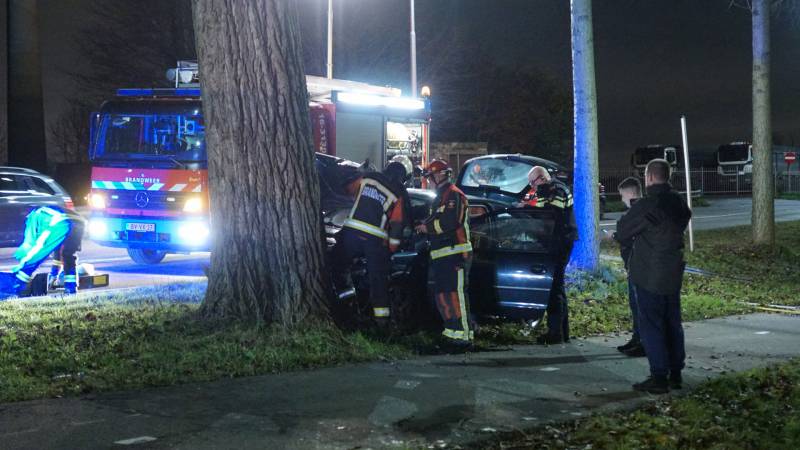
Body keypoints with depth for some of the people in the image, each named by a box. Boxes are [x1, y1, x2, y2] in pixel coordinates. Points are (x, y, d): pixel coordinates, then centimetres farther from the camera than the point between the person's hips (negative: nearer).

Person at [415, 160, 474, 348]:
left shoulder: (453, 194, -10)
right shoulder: (440, 197, 24)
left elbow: (449, 222, -21)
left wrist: (427, 227, -9)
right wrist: (424, 225, 12)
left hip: (455, 254, -11)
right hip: (442, 255, 11)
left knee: (456, 294, -14)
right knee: (442, 295, 12)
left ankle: (464, 334, -14)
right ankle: (452, 331, 17)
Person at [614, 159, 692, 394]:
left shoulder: (646, 206, -18)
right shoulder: (679, 203, 5)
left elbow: (622, 232, -10)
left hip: (648, 275, -7)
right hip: (674, 274, 8)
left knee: (651, 325, -2)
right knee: (672, 323, 14)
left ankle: (659, 377, -2)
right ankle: (675, 373, 21)